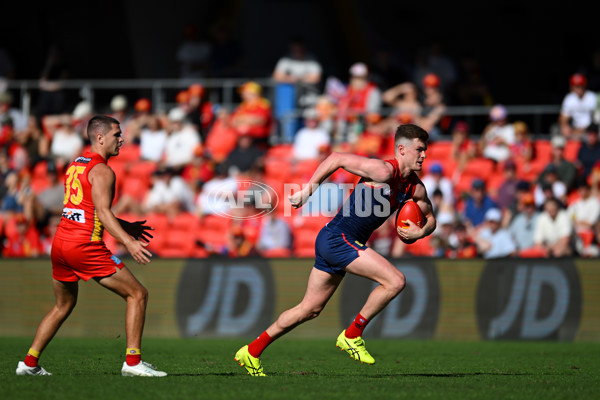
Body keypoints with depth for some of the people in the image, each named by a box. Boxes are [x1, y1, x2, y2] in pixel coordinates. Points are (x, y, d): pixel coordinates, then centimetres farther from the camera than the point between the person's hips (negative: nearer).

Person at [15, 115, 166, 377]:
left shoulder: (75, 164, 19)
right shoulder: (102, 171, -9)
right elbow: (103, 212, -20)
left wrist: (127, 227, 29)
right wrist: (128, 242, -30)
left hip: (60, 243, 9)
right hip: (85, 245, -9)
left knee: (63, 306, 25)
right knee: (137, 294, -2)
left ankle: (29, 363, 20)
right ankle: (133, 362, -9)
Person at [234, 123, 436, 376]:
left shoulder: (416, 188, 8)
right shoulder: (383, 171, -17)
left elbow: (430, 218, 21)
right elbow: (337, 158, -13)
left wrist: (421, 231, -3)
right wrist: (308, 190, -11)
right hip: (337, 238, -9)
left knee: (310, 309, 13)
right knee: (395, 281, -17)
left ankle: (252, 352, 21)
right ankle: (352, 336, -4)